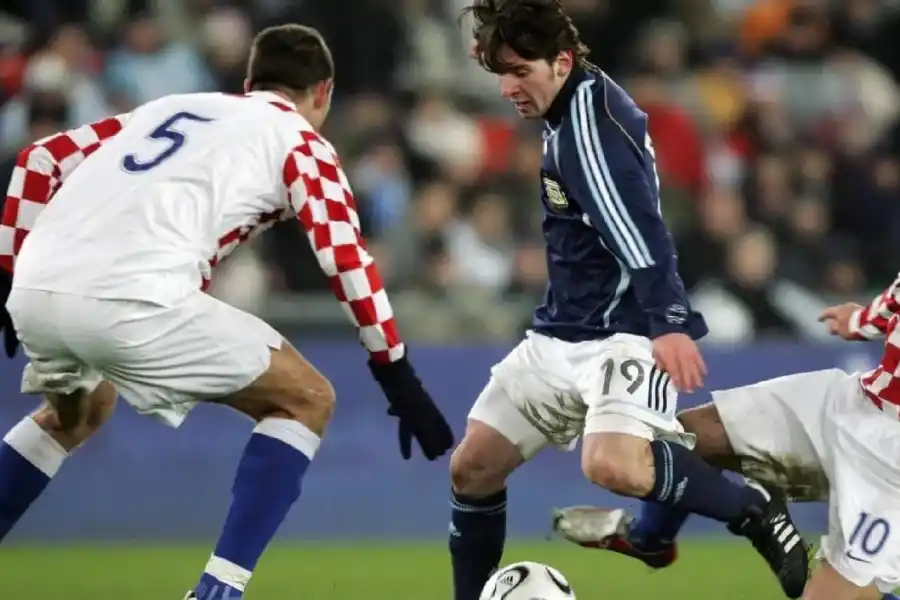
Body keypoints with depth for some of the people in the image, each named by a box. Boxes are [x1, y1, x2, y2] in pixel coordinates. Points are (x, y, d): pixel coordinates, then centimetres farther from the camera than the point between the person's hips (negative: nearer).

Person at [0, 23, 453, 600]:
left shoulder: (169, 107, 31)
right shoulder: (298, 140, 15)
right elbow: (347, 260, 3)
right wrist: (401, 380, 6)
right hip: (132, 299, -6)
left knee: (77, 414, 38)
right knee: (306, 400, 11)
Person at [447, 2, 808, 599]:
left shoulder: (589, 118, -18)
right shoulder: (574, 109, 11)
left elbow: (638, 229, -31)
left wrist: (669, 321, -41)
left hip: (624, 335, -10)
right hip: (561, 334, 10)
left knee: (611, 464, -34)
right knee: (472, 469, 7)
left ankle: (756, 511, -12)